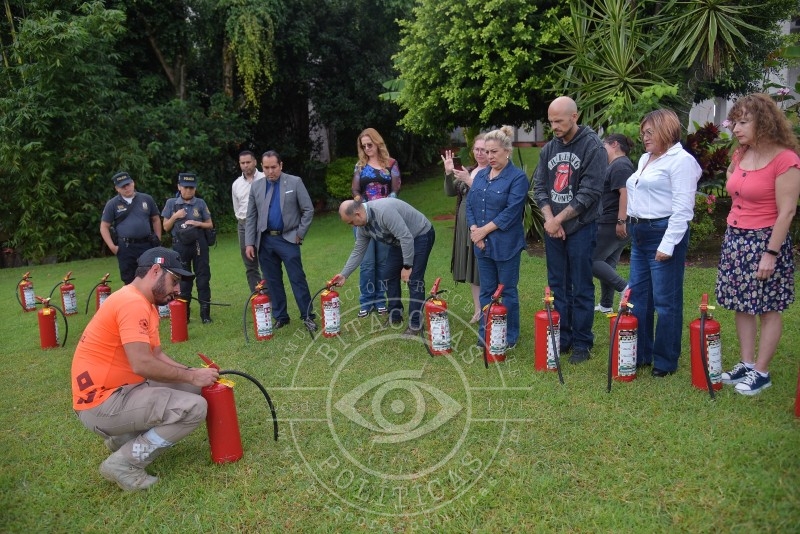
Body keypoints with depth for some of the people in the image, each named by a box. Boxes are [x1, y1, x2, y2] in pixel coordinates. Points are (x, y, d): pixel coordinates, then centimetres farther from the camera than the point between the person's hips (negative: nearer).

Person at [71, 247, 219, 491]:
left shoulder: (145, 304, 13)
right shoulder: (132, 302, -20)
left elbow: (157, 355, 11)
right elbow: (142, 364, -28)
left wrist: (192, 373, -3)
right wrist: (191, 376, -17)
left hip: (120, 390, 10)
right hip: (101, 404, -10)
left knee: (190, 388, 8)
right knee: (194, 407, -18)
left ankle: (123, 438, 13)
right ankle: (124, 463, -9)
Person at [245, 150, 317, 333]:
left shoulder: (295, 182, -1)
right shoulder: (256, 186, 8)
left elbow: (308, 210, 0)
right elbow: (251, 217, 9)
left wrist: (300, 234, -5)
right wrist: (249, 243, 3)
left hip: (288, 239, -3)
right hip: (265, 241, 3)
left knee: (298, 279, -4)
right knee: (273, 282, 9)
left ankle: (308, 316, 3)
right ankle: (280, 317, 19)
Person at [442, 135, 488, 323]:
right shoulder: (468, 171, 14)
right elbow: (450, 192, 10)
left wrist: (469, 181, -23)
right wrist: (449, 174, -6)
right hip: (465, 227, 7)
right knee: (472, 270, 13)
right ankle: (478, 310, 24)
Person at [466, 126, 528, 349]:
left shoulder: (518, 177, -8)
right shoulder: (481, 175, 11)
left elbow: (511, 211, -16)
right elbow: (470, 204, 9)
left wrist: (484, 230, -14)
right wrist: (474, 230, -7)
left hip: (506, 244, -6)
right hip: (482, 244, 6)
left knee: (508, 291, 6)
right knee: (486, 291, 13)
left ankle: (510, 337, 18)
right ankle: (485, 335, 23)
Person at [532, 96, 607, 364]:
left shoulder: (593, 147, -8)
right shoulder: (549, 148, 9)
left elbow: (590, 192, -14)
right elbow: (539, 187, 8)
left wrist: (560, 219, -12)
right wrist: (549, 218, -7)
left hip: (581, 228, -5)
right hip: (552, 228, 6)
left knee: (581, 288, 1)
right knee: (557, 286, 11)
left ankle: (581, 343, 12)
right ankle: (561, 338, 22)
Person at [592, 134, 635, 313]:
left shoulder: (619, 165, -13)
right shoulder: (621, 164, 20)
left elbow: (625, 193, -23)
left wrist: (621, 221, -27)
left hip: (613, 225, -11)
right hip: (615, 224, 11)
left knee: (592, 260, -8)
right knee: (608, 263, 13)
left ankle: (626, 289, -12)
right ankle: (606, 304, 19)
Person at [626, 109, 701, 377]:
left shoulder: (681, 160, -10)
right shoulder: (645, 159, 18)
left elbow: (682, 207, -16)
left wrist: (668, 244, -19)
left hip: (663, 234, -9)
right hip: (639, 234, 9)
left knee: (665, 301, -1)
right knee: (637, 297, 12)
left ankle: (665, 362, 10)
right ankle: (640, 354, 24)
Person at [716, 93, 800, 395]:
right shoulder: (740, 156, 8)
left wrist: (770, 254, -18)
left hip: (765, 240, -7)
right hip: (735, 239, 8)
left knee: (768, 309, 3)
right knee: (741, 305, 11)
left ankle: (761, 373, 11)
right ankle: (746, 365, 21)